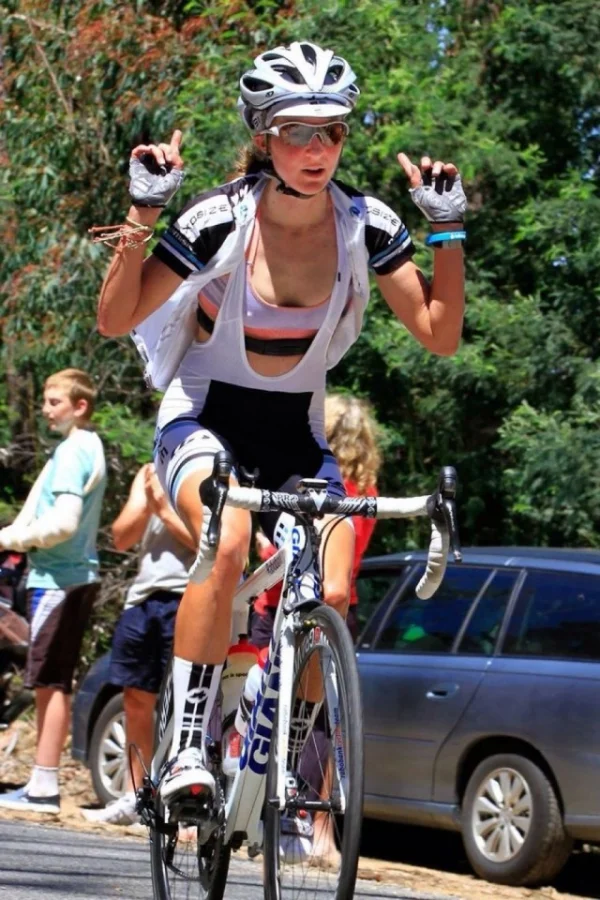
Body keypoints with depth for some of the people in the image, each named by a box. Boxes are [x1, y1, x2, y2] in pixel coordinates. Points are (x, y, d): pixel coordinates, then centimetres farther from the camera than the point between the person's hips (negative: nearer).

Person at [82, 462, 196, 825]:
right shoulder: (149, 475, 18)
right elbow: (121, 537, 13)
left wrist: (164, 509, -9)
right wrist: (146, 506, -4)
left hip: (187, 595, -7)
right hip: (143, 595, 7)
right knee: (137, 699, 10)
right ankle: (134, 798, 17)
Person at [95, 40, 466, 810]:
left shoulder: (366, 226, -10)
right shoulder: (219, 221, -18)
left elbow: (439, 334, -8)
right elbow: (115, 320, -15)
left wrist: (448, 228, -16)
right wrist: (142, 213, -25)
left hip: (296, 433, 3)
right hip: (204, 419, -3)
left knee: (332, 594, -18)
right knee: (228, 540, -36)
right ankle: (186, 752, -28)